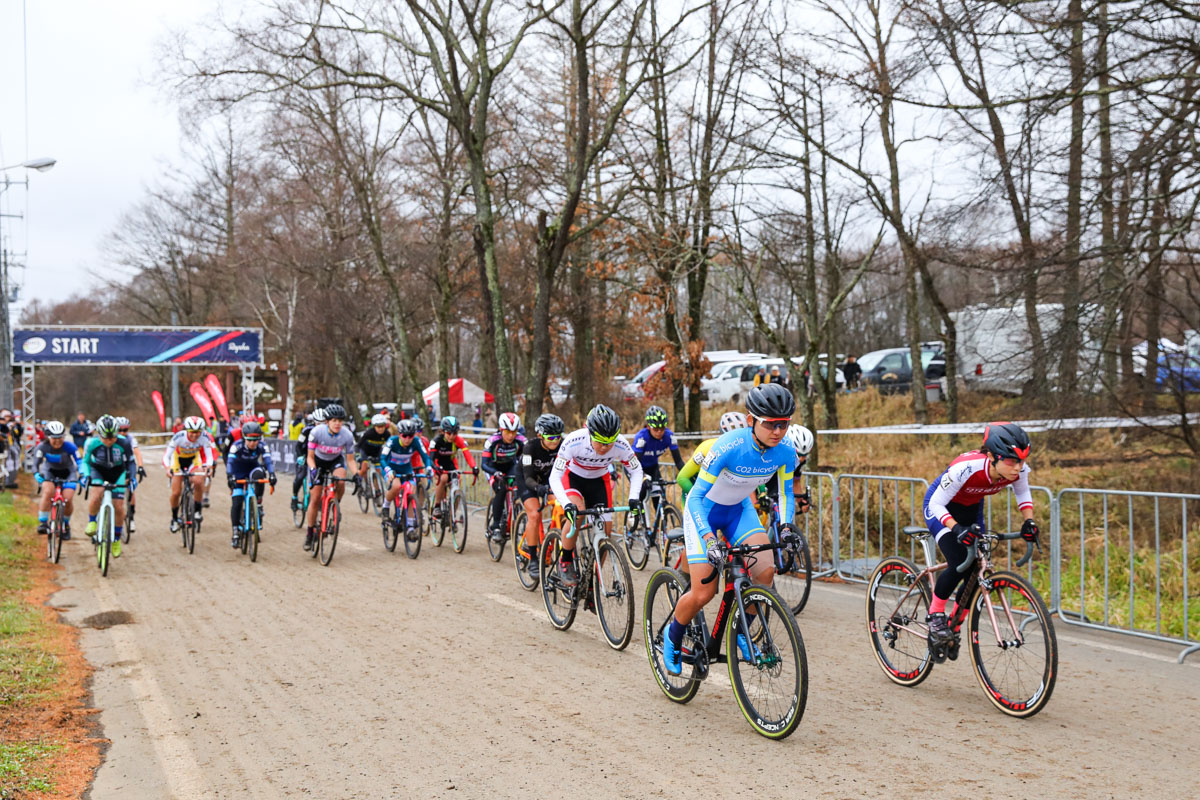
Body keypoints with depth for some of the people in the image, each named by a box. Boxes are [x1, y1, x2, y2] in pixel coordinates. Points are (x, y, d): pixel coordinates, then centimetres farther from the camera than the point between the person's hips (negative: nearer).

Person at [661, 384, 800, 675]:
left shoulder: (785, 452, -18)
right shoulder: (729, 447, -34)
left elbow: (785, 492, 1)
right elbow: (695, 497, -31)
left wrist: (786, 525, -18)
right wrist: (709, 540, -44)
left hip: (739, 509, 5)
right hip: (703, 509, -5)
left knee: (766, 570, -20)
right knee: (704, 593, -13)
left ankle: (740, 632, 5)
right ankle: (672, 637, 18)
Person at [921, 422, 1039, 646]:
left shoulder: (1019, 470, -25)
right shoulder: (966, 468, -40)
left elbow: (1023, 493, 0)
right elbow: (936, 504, -30)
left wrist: (1028, 521, -15)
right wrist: (957, 529, -44)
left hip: (971, 509, 5)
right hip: (941, 508, -5)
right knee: (958, 564, -24)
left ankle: (953, 623, 17)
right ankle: (935, 614, -1)